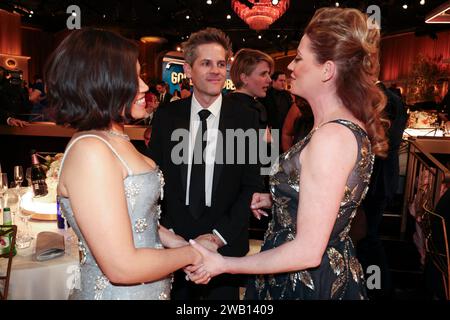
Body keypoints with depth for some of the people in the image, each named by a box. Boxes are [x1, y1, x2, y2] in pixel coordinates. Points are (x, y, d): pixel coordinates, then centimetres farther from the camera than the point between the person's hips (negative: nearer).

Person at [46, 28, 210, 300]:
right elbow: (122, 267, -26)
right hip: (117, 291, -8)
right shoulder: (89, 151, -24)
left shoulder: (115, 139, 3)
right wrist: (190, 254, -13)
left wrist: (174, 241, -2)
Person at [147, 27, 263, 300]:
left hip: (226, 244, -1)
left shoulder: (246, 118, -5)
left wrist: (222, 234, -12)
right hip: (174, 242, 1)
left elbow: (252, 185, -5)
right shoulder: (166, 117, -1)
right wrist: (166, 231, -6)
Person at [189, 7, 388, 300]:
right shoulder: (350, 126, 3)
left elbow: (308, 251, -27)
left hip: (308, 282, -9)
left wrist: (222, 264, -19)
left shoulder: (332, 135, -27)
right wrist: (275, 199, 11)